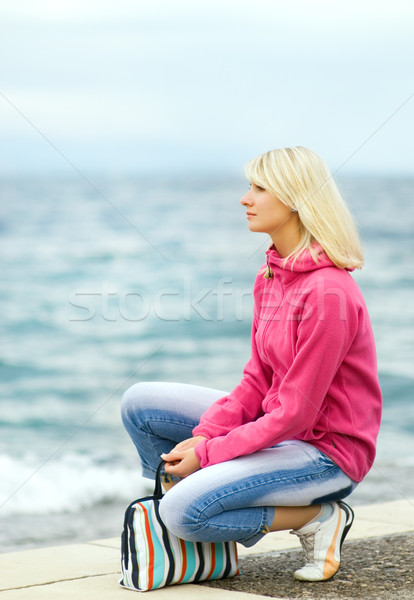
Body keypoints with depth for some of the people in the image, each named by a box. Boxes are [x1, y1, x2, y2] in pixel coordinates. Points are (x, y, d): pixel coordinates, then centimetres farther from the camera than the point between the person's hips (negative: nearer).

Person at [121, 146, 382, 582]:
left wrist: (208, 454, -17)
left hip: (326, 448, -9)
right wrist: (204, 435, -8)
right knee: (140, 404, 2)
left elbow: (296, 414, -23)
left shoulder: (328, 292, -24)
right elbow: (257, 382, 7)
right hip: (274, 425, 9)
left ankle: (318, 518, -5)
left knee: (185, 511, -24)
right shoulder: (271, 275, 5)